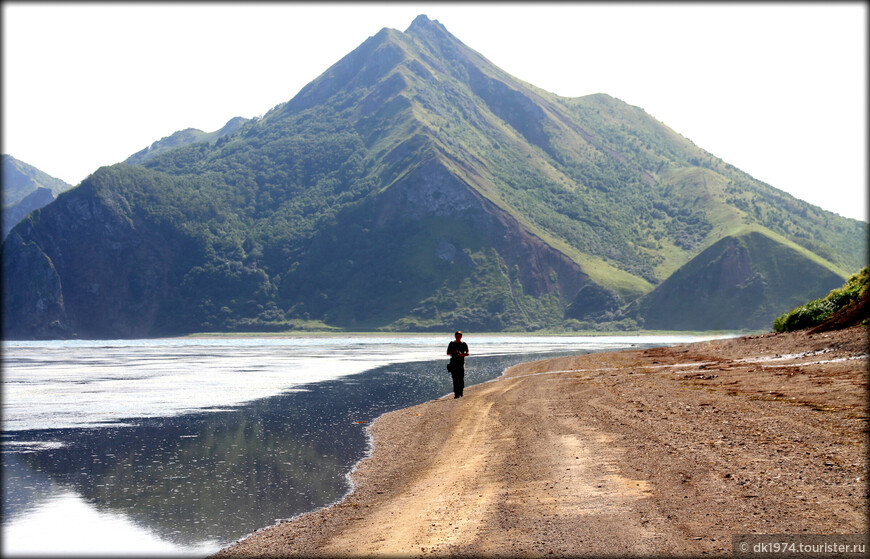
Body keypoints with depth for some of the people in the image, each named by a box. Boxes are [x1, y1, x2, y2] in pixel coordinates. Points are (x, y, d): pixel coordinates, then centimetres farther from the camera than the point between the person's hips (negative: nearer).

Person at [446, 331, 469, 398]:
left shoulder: (464, 344, 7)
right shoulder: (451, 344, 10)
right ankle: (456, 393, -5)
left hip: (461, 363, -1)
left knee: (461, 379, -7)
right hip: (453, 363, 1)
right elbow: (448, 353, 12)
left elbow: (467, 353, 4)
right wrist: (453, 352, -8)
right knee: (455, 379, -4)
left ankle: (460, 392, 9)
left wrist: (462, 354, -16)